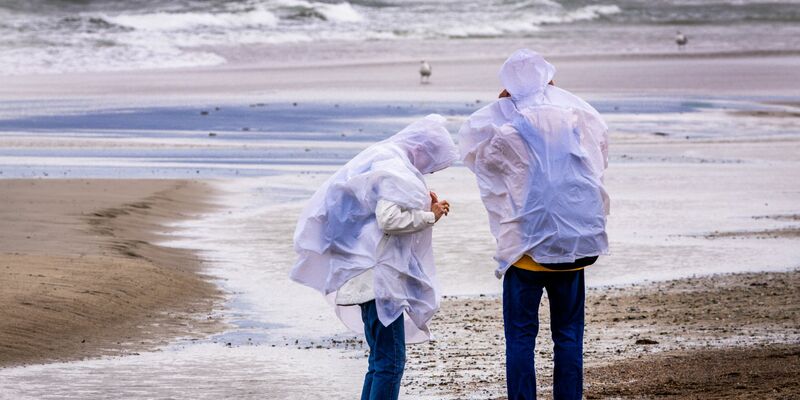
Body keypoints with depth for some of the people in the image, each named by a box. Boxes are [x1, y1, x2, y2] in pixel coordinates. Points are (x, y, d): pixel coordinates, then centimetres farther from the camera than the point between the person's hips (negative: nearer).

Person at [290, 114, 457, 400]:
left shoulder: (380, 159, 18)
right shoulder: (394, 167, -13)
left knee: (381, 360, 14)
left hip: (369, 274, 11)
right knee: (391, 360, -10)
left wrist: (423, 206, 12)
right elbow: (389, 218, -23)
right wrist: (429, 216, -10)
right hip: (378, 275, -11)